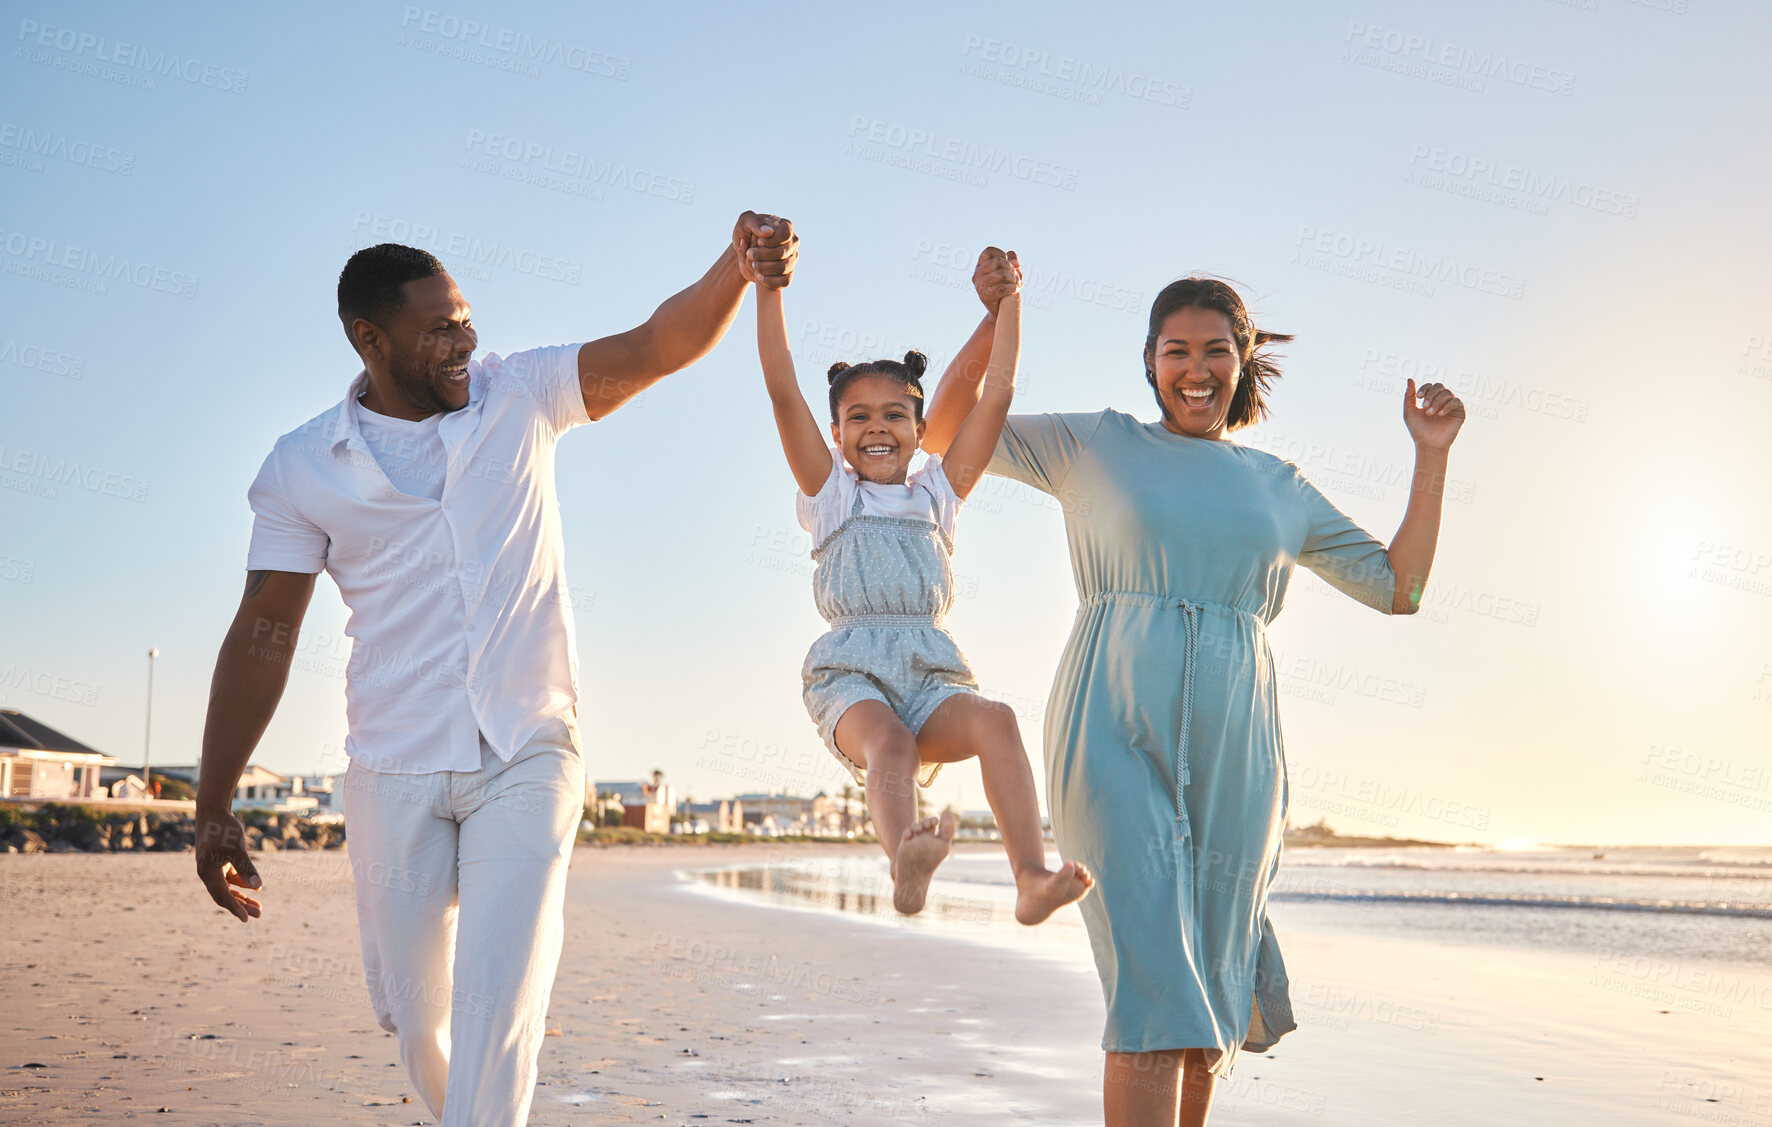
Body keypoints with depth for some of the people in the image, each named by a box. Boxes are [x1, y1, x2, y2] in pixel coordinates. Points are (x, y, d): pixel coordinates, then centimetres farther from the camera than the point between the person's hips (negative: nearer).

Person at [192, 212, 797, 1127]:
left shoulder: (520, 396, 1)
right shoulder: (302, 469, -1)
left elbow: (659, 346, -10)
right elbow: (263, 636, 0)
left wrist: (738, 267, -30)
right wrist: (213, 808, -1)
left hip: (528, 756, -1)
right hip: (394, 772, 1)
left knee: (499, 1011, -10)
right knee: (414, 1015, 12)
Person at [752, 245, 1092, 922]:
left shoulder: (936, 495, 22)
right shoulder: (830, 495, 16)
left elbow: (996, 396, 18)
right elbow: (782, 391, 6)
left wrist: (1008, 300, 19)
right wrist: (768, 287, 1)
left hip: (931, 675, 2)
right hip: (850, 675, -2)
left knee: (994, 721, -30)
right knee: (889, 743, -35)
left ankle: (1032, 881, -46)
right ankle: (906, 866, -63)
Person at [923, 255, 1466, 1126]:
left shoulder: (1279, 487, 18)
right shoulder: (1096, 446, 12)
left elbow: (1399, 588, 19)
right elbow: (945, 435, 13)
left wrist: (1431, 456, 13)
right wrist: (997, 319, 2)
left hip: (1232, 744, 4)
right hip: (1116, 729, -3)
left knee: (1212, 984, 9)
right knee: (1151, 977, -16)